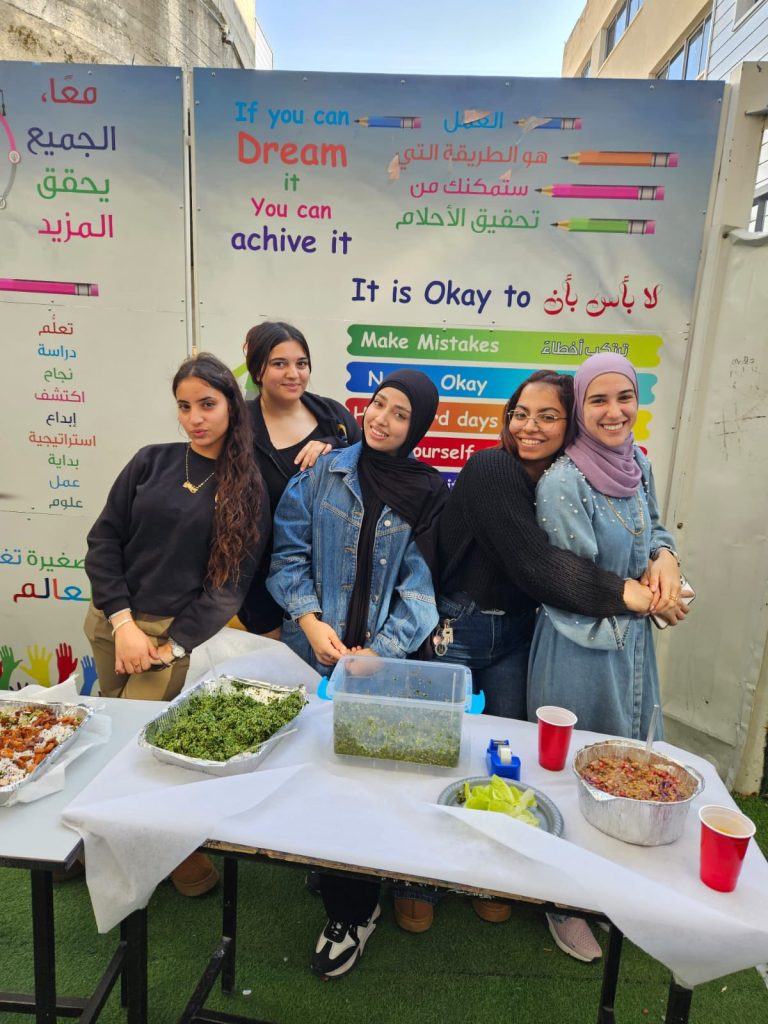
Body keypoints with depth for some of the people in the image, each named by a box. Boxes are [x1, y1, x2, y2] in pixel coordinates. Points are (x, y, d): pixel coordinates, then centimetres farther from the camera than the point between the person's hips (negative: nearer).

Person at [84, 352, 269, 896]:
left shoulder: (248, 490, -3)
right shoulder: (152, 461, 3)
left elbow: (231, 582, -5)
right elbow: (103, 540, 1)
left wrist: (175, 645, -11)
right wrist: (123, 622, -9)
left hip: (177, 633, -3)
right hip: (112, 623, 3)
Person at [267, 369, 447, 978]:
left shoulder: (429, 495, -1)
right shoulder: (323, 474, 1)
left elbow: (421, 585, -6)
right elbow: (289, 553, 0)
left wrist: (380, 652, -17)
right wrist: (309, 619, -14)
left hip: (386, 660, -1)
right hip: (314, 652, 2)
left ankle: (352, 910, 25)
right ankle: (351, 902, 35)